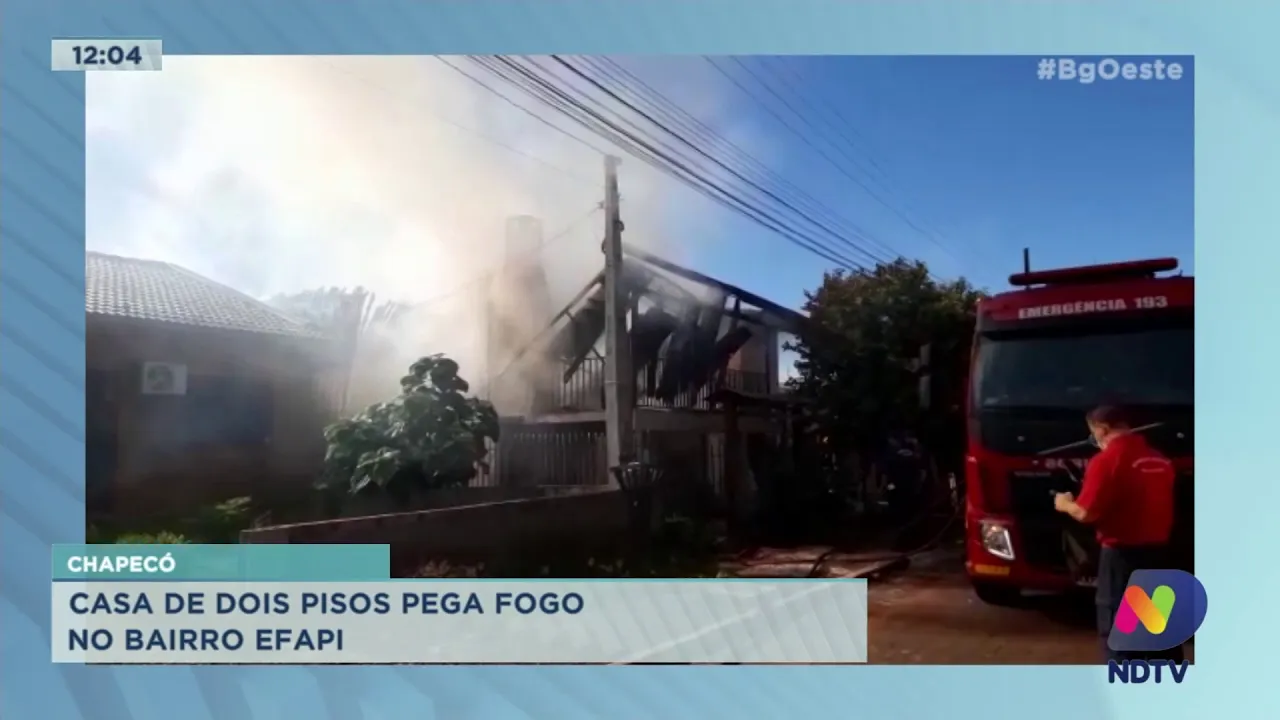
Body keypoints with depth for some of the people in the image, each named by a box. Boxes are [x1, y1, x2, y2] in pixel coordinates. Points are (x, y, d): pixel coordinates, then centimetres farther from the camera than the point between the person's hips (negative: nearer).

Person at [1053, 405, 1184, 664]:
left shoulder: (1107, 460, -14)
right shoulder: (1160, 459, 7)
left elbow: (1086, 513, -17)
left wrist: (1065, 504, 2)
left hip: (1123, 553, -7)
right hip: (1158, 550, 7)